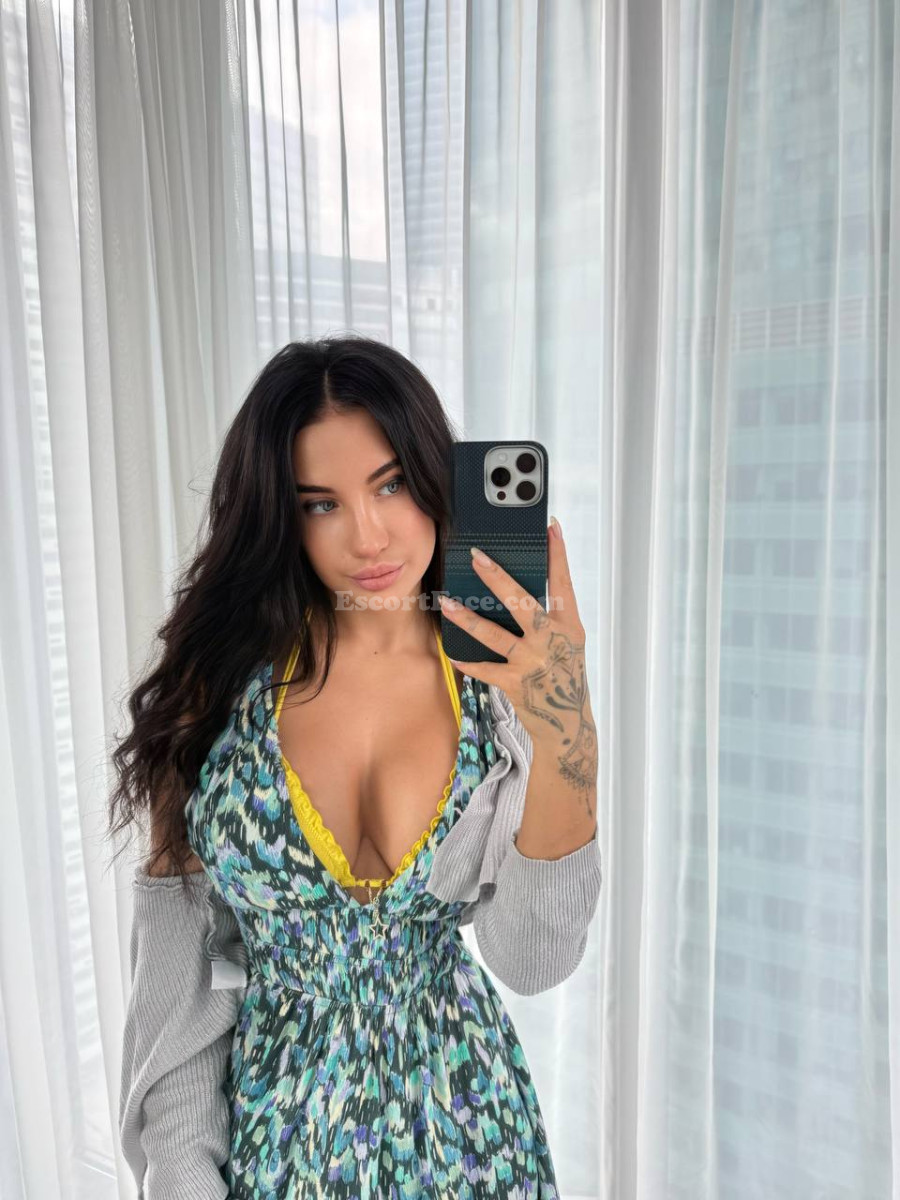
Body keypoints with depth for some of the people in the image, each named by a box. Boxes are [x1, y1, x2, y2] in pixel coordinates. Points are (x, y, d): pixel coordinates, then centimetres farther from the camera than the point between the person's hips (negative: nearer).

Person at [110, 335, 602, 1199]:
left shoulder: (499, 679, -13)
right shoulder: (222, 677, -14)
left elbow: (533, 962, -19)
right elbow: (176, 949, -7)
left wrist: (567, 741, -33)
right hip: (271, 1123, 0)